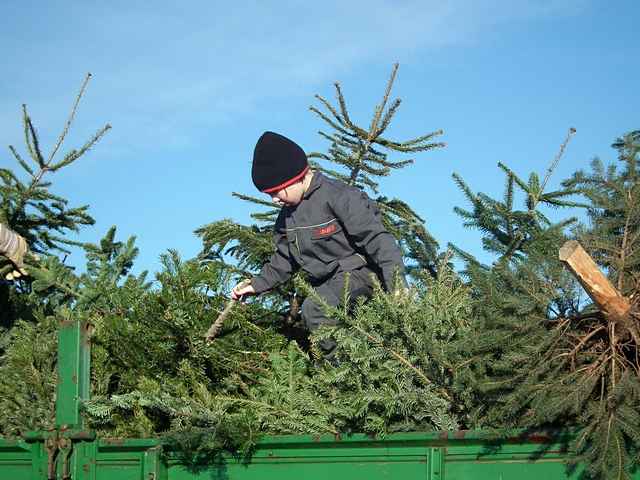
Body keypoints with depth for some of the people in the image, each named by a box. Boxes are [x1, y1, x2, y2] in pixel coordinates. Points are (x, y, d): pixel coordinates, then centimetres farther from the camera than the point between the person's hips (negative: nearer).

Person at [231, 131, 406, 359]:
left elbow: (378, 240, -23)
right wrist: (257, 284, 7)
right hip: (325, 284, 9)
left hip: (358, 273, -9)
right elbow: (283, 260, 21)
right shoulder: (287, 215, 10)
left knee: (314, 309, -32)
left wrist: (398, 287, -31)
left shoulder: (338, 197, -18)